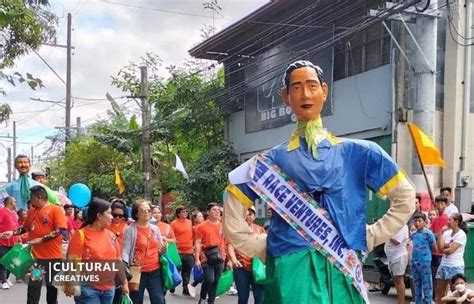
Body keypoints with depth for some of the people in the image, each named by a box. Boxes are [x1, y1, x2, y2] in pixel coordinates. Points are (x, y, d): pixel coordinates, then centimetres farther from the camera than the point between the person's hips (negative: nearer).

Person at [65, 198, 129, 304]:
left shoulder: (111, 236, 10)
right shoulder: (81, 235, -7)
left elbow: (118, 261, 16)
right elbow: (72, 261, -14)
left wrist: (124, 283, 14)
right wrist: (70, 283, -26)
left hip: (108, 289, 6)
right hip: (87, 288, -6)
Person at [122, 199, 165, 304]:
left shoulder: (155, 228, 9)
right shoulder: (130, 230, -6)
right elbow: (125, 251, -12)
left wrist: (163, 250, -4)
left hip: (155, 271, 4)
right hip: (138, 272, -4)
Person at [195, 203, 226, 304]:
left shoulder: (223, 226, 8)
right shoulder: (202, 226, -1)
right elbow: (197, 243, -2)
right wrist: (197, 259, -8)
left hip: (220, 258, 3)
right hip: (207, 258, -3)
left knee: (216, 281, 6)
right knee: (209, 279, -13)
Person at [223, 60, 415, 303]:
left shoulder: (358, 153, 8)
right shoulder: (272, 161, 5)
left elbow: (405, 198, 14)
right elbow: (233, 222, 6)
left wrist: (370, 237, 7)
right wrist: (267, 250, 1)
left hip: (341, 274, 1)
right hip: (291, 274, -1)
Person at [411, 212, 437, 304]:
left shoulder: (428, 233, -9)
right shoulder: (413, 234, 9)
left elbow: (434, 248, -5)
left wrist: (425, 251, 1)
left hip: (425, 263, -6)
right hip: (414, 262, 6)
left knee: (427, 286, -1)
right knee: (416, 285, 15)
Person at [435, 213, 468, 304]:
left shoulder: (461, 234, -10)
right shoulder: (447, 232, 8)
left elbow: (450, 250, -16)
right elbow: (440, 247, -2)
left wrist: (443, 250, 2)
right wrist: (441, 233, -2)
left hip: (455, 266, -7)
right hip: (444, 264, 7)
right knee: (439, 290, 8)